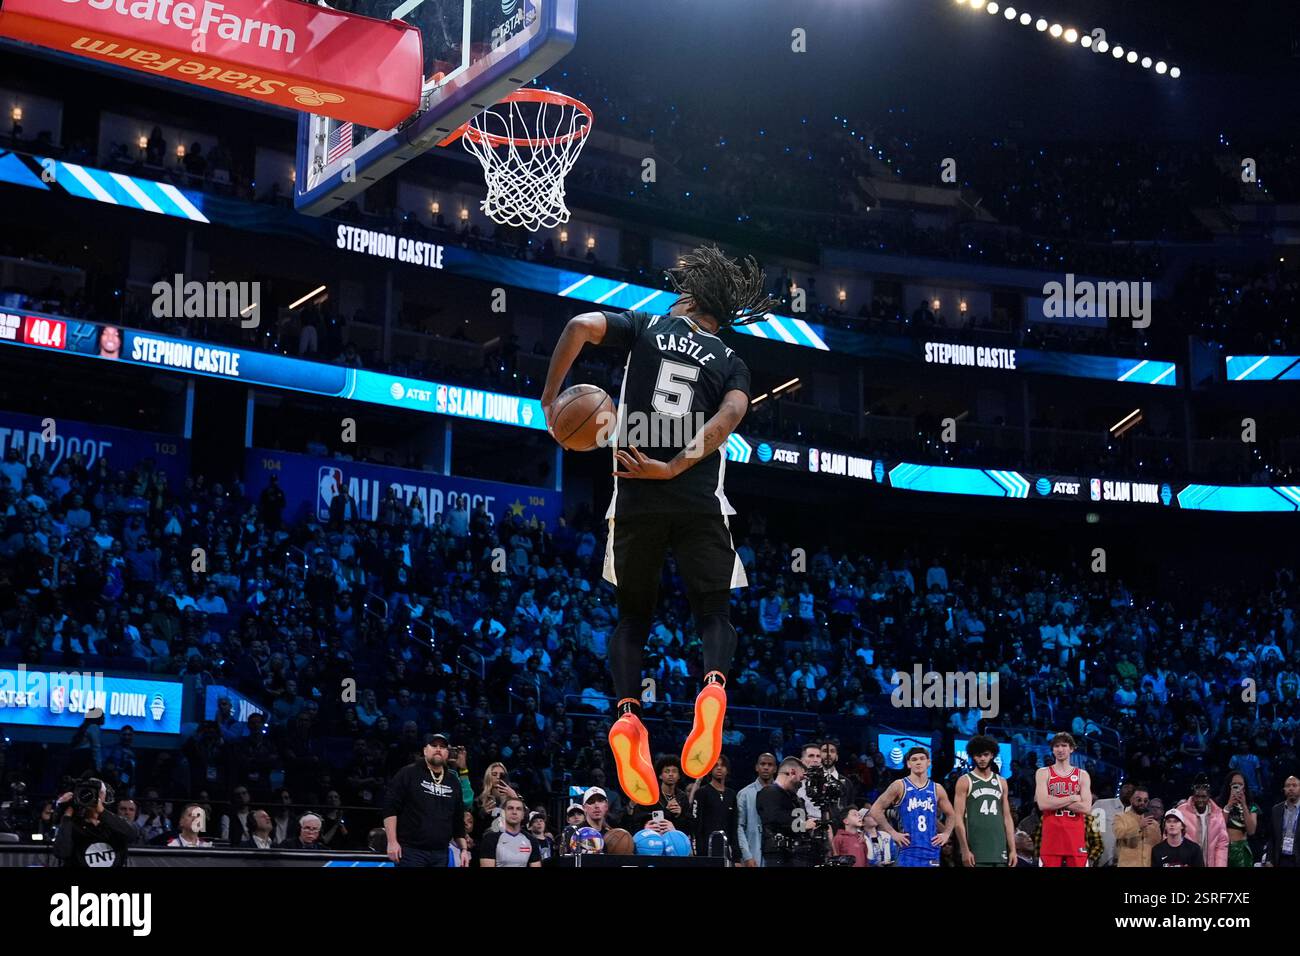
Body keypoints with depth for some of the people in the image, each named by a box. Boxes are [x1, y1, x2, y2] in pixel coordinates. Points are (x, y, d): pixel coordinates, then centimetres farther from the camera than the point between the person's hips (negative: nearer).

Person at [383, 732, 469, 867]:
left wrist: (464, 849, 12)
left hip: (440, 854, 5)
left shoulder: (453, 782, 16)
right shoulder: (408, 774, -1)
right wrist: (392, 841, -14)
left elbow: (459, 820, 20)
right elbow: (390, 808, -6)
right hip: (410, 851, -5)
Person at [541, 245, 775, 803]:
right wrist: (674, 467, -14)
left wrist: (550, 399, 0)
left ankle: (626, 711, -11)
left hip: (637, 499, 0)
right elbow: (731, 415, -8)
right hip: (700, 501, 0)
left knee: (633, 614, 14)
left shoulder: (645, 327, 11)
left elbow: (582, 325, -8)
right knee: (713, 610, 9)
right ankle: (713, 684, -23)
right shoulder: (730, 362, 13)